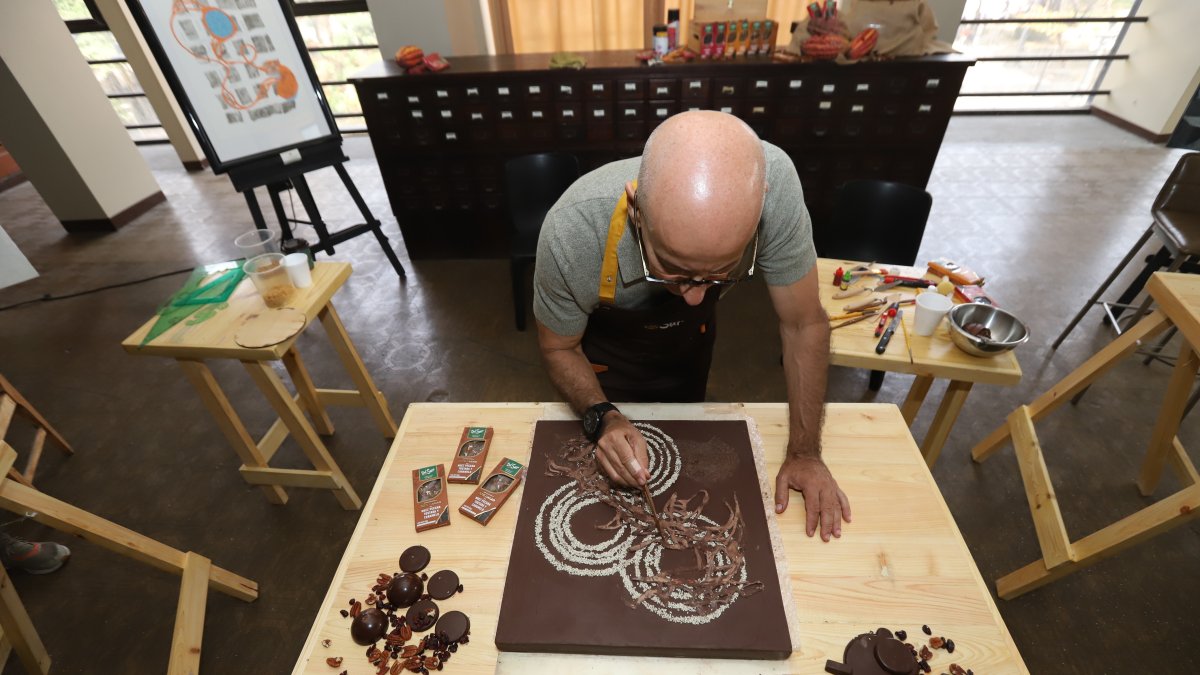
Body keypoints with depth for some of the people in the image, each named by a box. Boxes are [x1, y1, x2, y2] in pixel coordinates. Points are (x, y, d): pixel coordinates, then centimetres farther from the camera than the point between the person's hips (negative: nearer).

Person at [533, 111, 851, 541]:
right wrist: (602, 419, -36)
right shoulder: (572, 232, -40)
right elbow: (558, 347, -19)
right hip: (603, 349, -1)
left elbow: (804, 323, -22)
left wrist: (805, 453, -21)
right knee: (610, 473, 20)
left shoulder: (773, 183, -38)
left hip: (690, 341, 2)